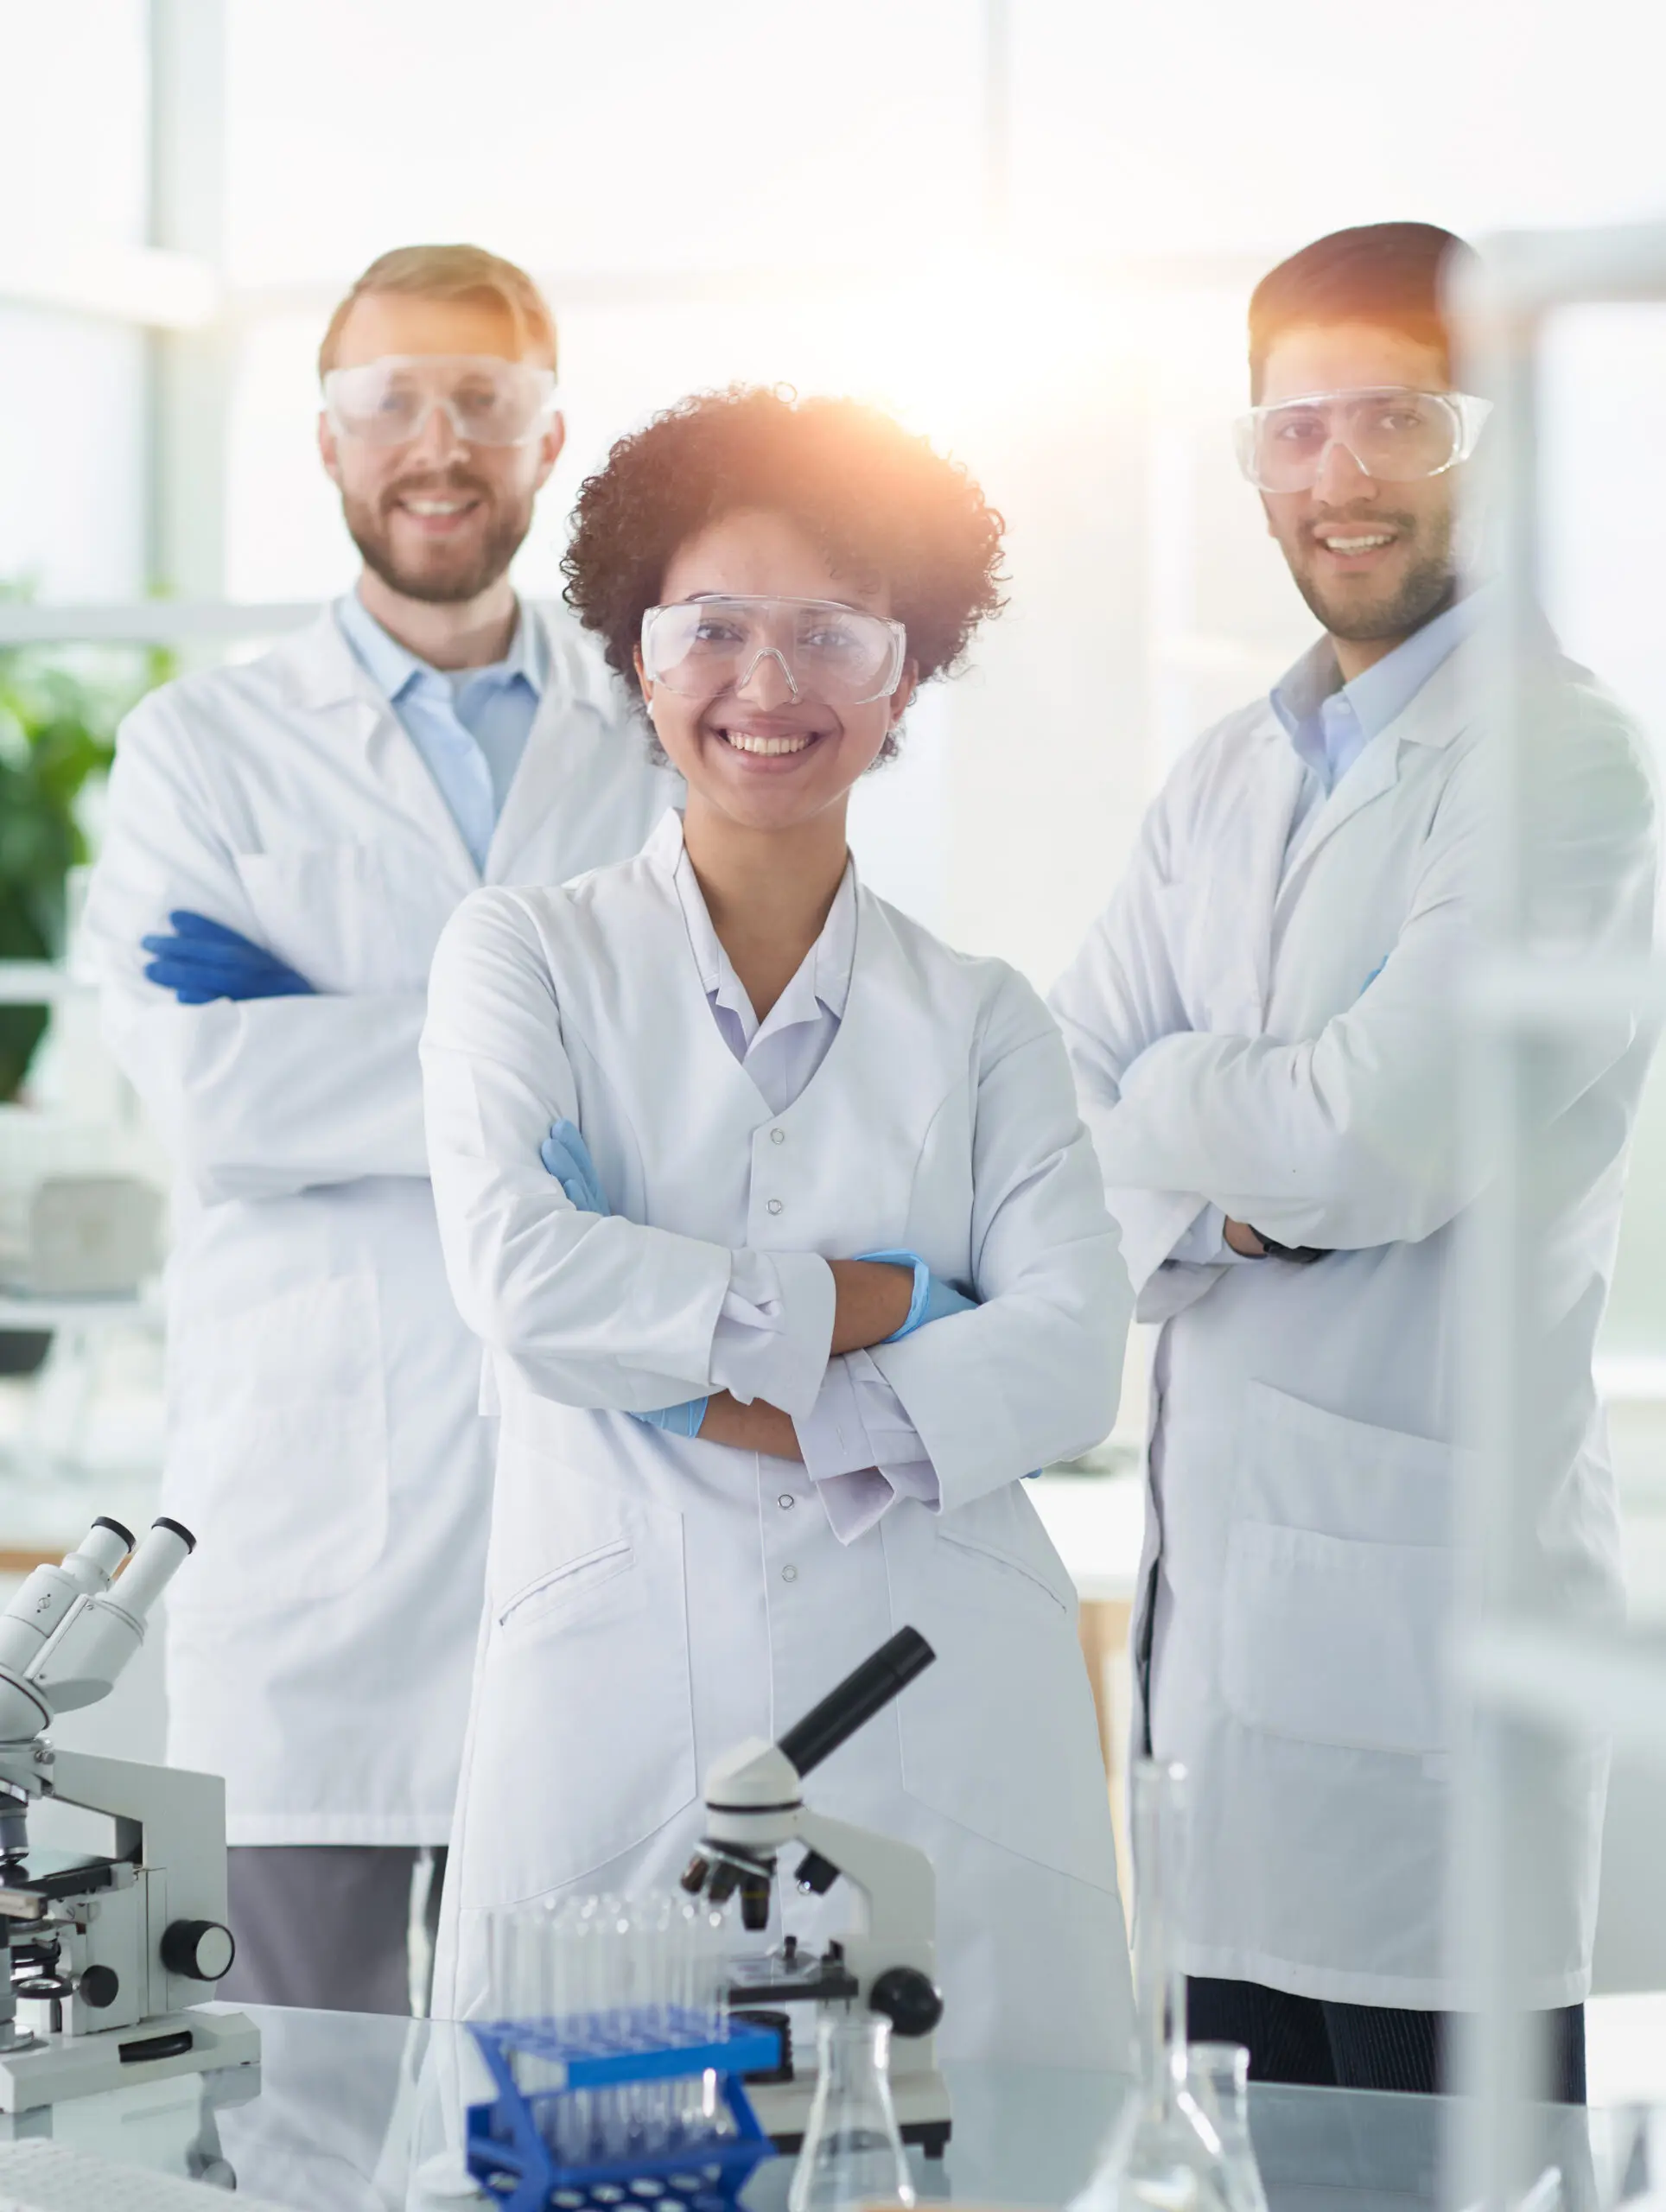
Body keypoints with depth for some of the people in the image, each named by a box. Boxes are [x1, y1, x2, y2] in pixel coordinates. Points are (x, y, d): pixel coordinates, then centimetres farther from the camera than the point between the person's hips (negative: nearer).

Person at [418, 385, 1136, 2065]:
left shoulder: (980, 1022, 14)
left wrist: (711, 1401, -10)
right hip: (616, 1718, -1)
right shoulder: (523, 956, 10)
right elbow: (519, 1278, -7)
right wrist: (875, 1301, -4)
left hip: (940, 1729, 1)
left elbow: (1070, 1357, -1)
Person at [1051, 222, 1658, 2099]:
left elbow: (1380, 1138, -19)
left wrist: (1169, 1096, 0)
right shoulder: (1223, 783, 16)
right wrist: (1214, 1198, -11)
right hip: (1217, 1606, 7)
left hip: (1425, 1619, -7)